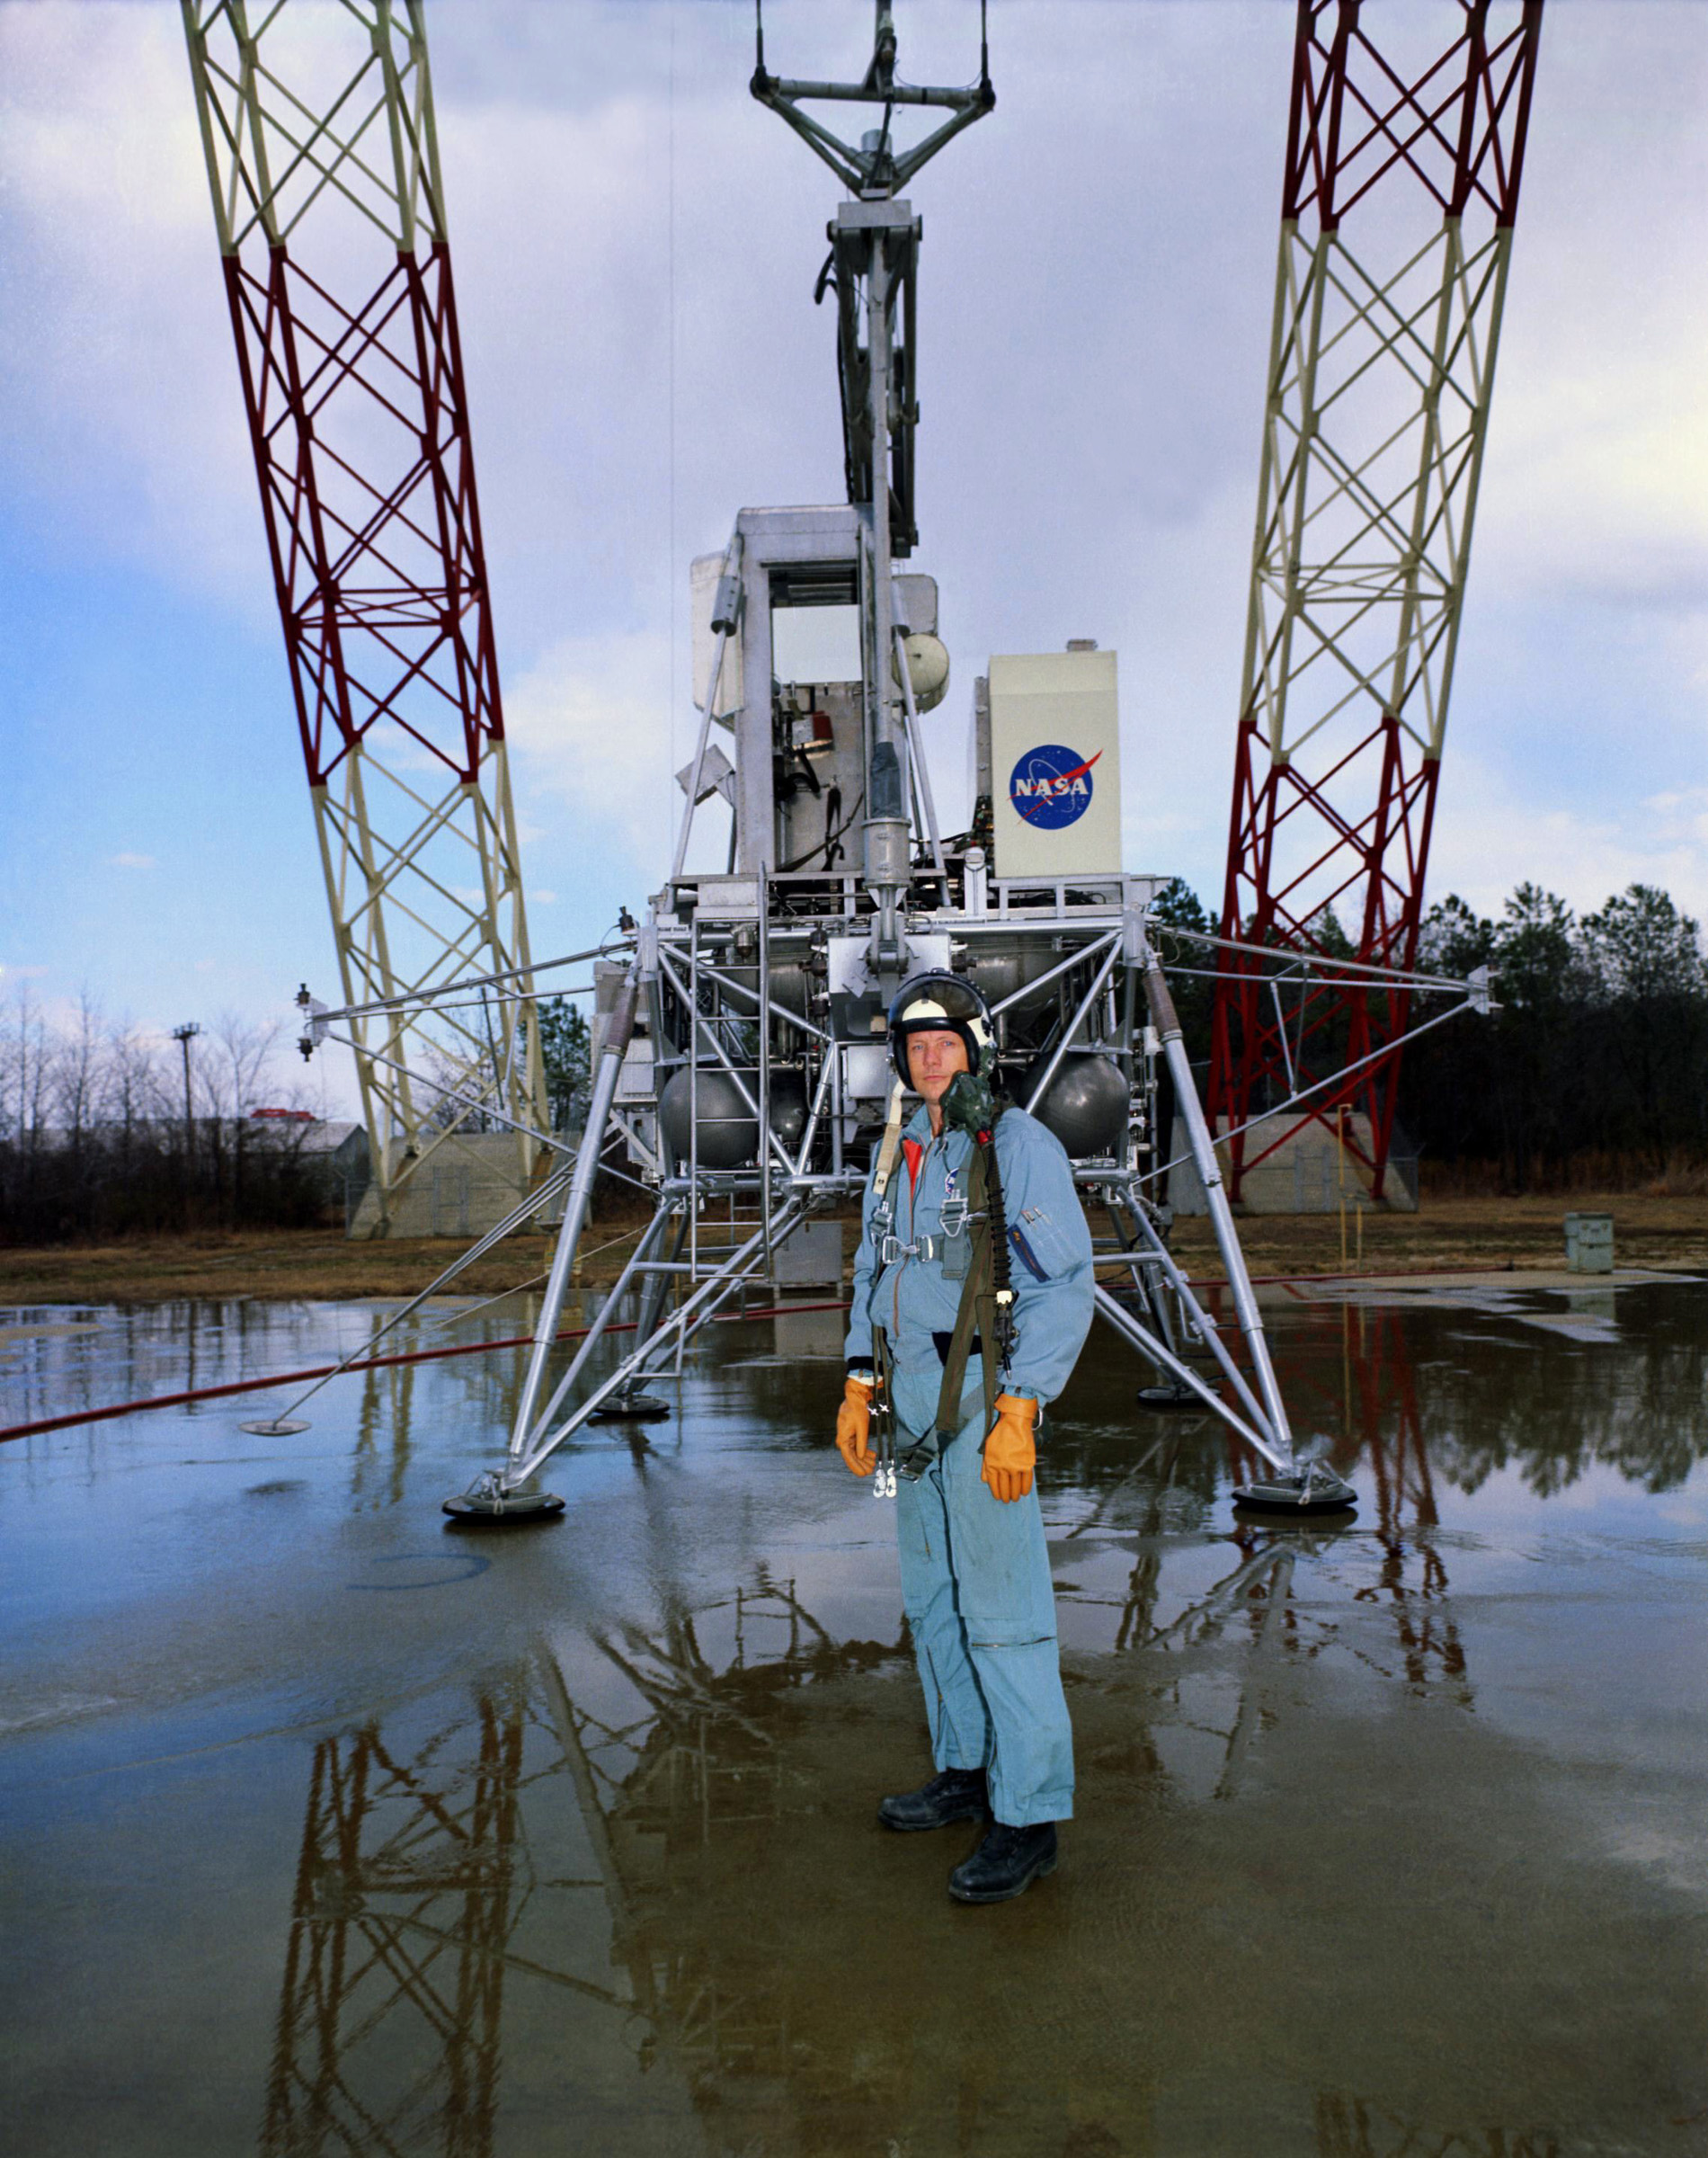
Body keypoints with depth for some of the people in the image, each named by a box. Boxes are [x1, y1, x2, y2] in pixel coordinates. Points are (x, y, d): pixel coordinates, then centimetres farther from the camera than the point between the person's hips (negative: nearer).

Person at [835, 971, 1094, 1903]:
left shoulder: (1019, 1145, -11)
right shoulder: (898, 1154, 12)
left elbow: (1065, 1287, -15)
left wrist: (1017, 1416, -21)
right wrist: (858, 1385, 13)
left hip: (982, 1398, -8)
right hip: (912, 1399, 8)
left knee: (1002, 1613, -5)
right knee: (933, 1599, 16)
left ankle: (1029, 1819, 3)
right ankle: (966, 1772, 30)